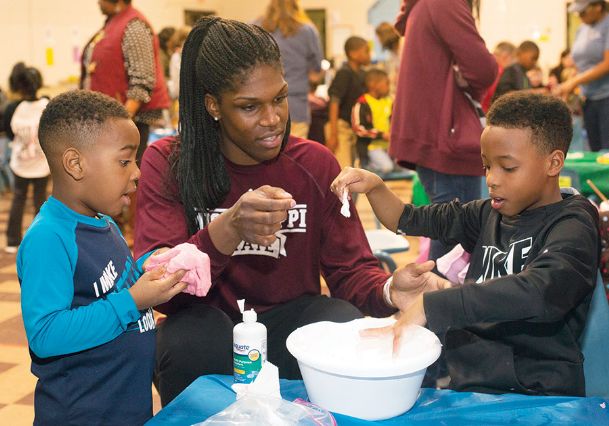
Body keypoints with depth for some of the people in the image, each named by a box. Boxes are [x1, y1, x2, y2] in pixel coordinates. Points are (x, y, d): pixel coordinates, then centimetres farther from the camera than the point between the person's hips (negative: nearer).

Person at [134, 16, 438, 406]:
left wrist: (390, 290, -27)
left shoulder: (316, 164, -3)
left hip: (291, 316, 2)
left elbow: (349, 269, -3)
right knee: (191, 344, -33)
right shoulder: (167, 164, -9)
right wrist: (230, 227, -37)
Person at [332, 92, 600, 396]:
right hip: (464, 382, 6)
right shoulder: (488, 214, 12)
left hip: (533, 394, -5)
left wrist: (429, 306, -31)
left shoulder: (572, 226, -9)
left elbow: (537, 292, -28)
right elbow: (407, 221, 17)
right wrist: (374, 187, -3)